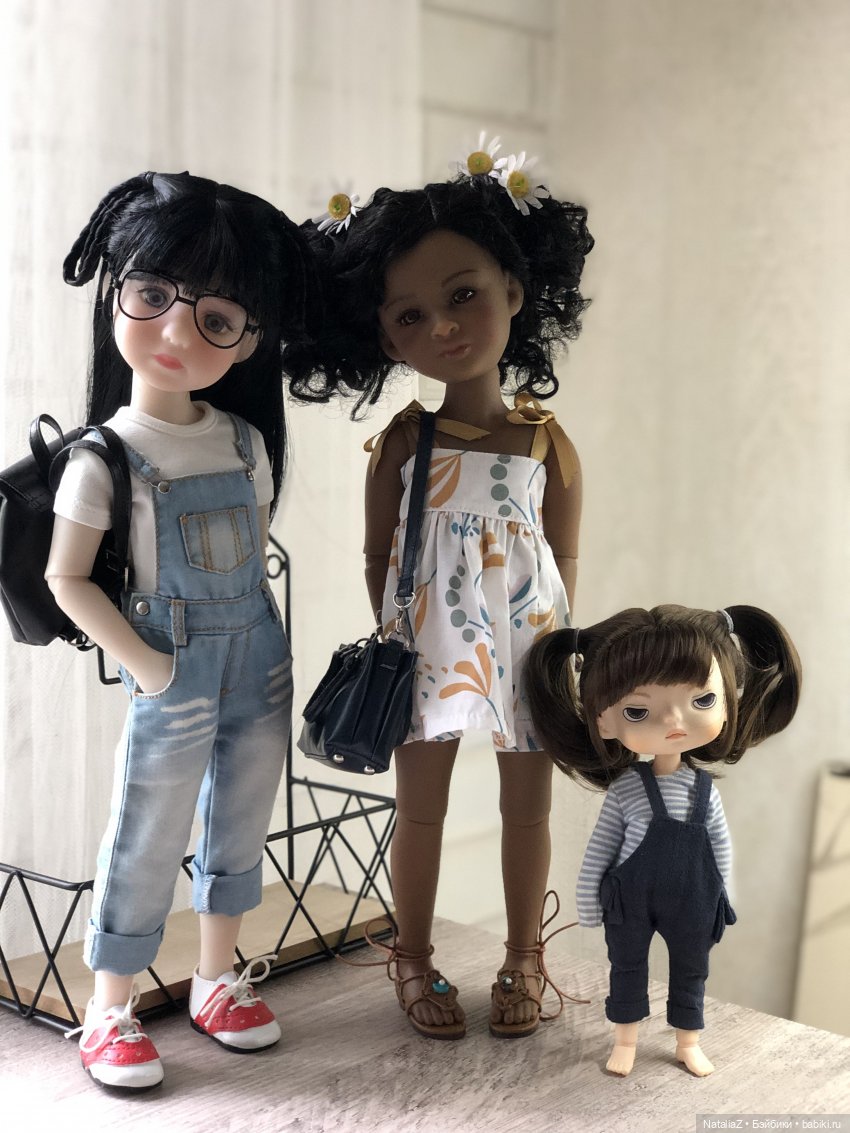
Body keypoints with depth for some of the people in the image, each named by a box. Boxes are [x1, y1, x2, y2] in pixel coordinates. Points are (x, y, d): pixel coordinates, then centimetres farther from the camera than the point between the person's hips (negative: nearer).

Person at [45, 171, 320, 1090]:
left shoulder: (247, 440, 1)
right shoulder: (106, 456, -14)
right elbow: (66, 578, -12)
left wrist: (255, 641, 5)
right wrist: (145, 664, -15)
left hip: (259, 666, 6)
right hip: (175, 680, -5)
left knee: (240, 831, 17)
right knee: (145, 847, 5)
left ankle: (216, 982, 35)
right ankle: (110, 1013, 22)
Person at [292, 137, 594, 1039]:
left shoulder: (548, 444, -5)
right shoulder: (401, 444, -5)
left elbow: (564, 564, 0)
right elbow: (379, 560, 1)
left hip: (525, 648, 1)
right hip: (429, 650, 0)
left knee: (527, 806, 13)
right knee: (420, 809, 10)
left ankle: (523, 959, 32)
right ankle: (413, 958, 29)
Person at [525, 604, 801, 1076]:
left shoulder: (705, 789, -12)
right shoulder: (624, 789, -20)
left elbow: (721, 848, 1)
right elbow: (599, 849, -9)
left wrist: (720, 899, 6)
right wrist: (588, 900, -5)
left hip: (692, 903, 2)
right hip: (631, 901, -2)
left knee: (691, 971, 18)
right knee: (627, 968, 16)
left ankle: (688, 1042, 40)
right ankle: (625, 1041, 37)